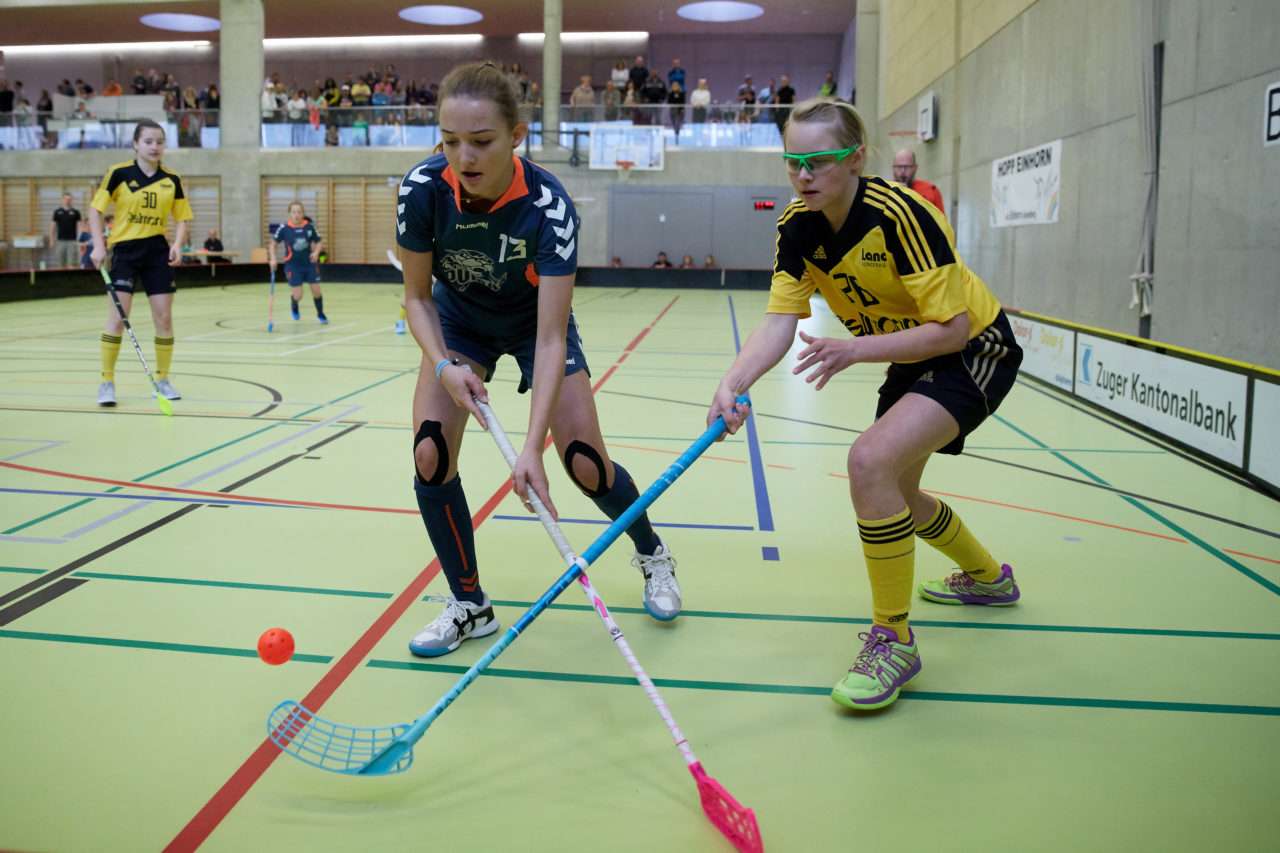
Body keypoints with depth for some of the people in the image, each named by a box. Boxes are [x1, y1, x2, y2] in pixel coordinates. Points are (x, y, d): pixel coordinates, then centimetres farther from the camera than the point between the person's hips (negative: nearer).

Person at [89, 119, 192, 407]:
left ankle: (162, 380, 16)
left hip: (158, 253, 3)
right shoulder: (119, 173, -4)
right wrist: (99, 245, -10)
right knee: (117, 317, -7)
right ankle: (107, 382, 3)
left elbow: (181, 218, 9)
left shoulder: (172, 180, 4)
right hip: (124, 251, -3)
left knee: (164, 318, 2)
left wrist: (178, 244, -9)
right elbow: (96, 209, 0)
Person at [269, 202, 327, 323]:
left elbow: (319, 242, 4)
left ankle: (320, 314, 27)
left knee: (316, 291, -1)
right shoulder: (284, 228, -12)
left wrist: (316, 252, -15)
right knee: (298, 296, -6)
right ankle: (294, 308, 33)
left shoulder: (310, 226, -8)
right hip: (293, 265, -2)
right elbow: (273, 244, -2)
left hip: (309, 263, 2)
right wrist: (273, 259, -15)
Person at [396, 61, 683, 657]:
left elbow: (550, 339, -36)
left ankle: (651, 553, 24)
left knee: (585, 466, -10)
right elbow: (417, 295, -12)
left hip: (535, 321, -2)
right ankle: (470, 606, 6)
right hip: (458, 322, 3)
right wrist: (443, 365, -30)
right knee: (429, 456, -14)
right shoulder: (424, 189, -28)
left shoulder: (548, 205, -35)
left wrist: (532, 448, -43)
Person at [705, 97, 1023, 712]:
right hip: (910, 360, 8)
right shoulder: (798, 227, -10)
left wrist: (856, 349, -37)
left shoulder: (900, 216, -30)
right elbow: (779, 323, -18)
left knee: (871, 460, -30)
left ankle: (893, 639, -13)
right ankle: (987, 577, 51)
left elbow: (953, 328, -29)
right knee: (893, 493, 21)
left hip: (975, 351, -8)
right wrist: (733, 383, -35)